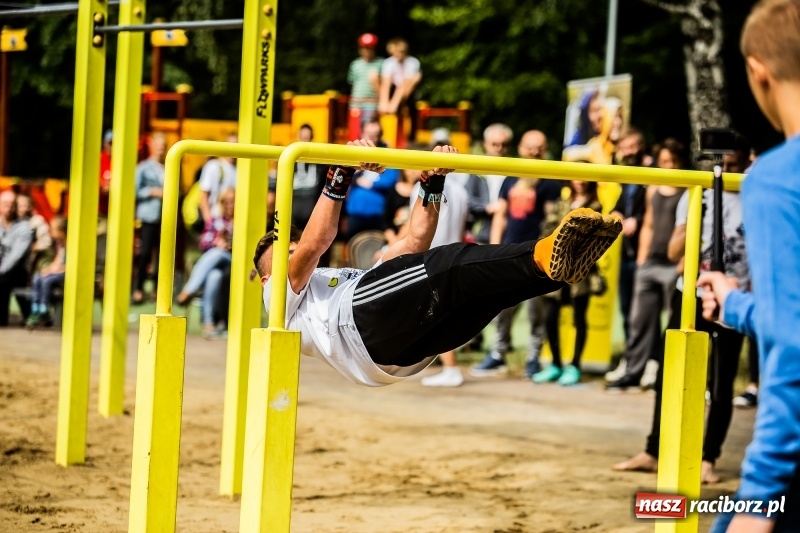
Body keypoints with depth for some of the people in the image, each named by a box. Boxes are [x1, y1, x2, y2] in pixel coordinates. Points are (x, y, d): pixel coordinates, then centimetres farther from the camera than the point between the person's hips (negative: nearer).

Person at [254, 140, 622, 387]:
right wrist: (340, 176, 0)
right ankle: (544, 256, -50)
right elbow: (313, 244, 7)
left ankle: (557, 264, -44)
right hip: (360, 321, -7)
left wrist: (432, 184, 29)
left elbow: (412, 243, 39)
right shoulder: (284, 296, 29)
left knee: (494, 281, -18)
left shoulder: (351, 277, 49)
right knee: (451, 267, -30)